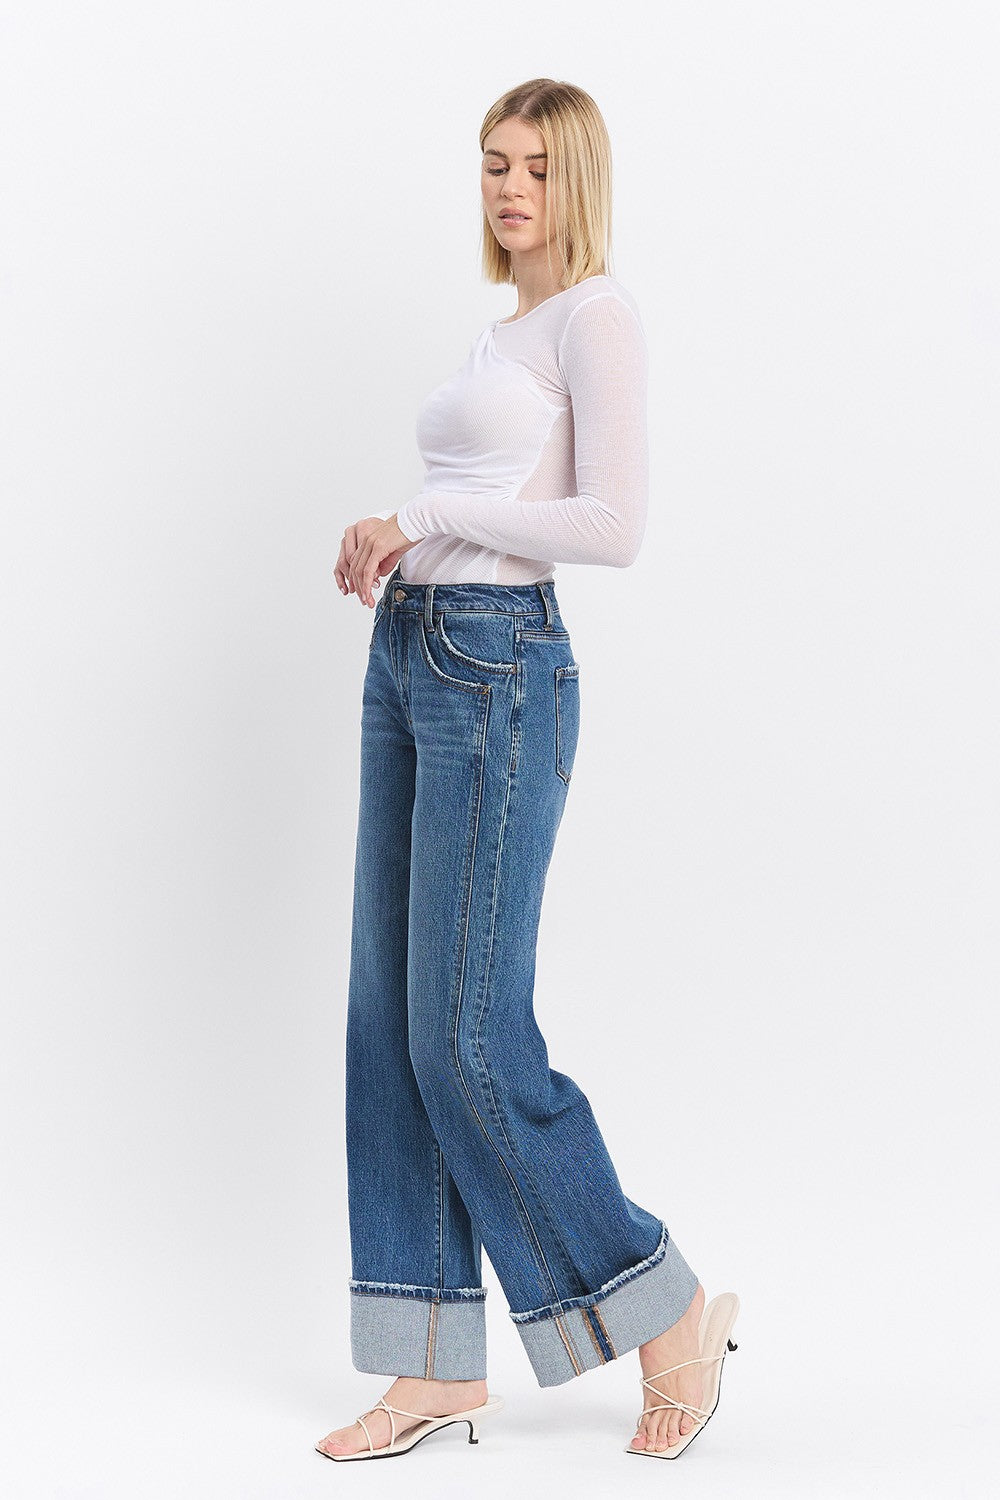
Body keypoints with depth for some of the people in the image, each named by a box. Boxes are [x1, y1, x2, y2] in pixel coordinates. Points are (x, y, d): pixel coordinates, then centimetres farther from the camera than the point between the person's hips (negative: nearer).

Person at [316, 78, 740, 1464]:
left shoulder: (596, 314, -7)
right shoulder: (502, 331, 20)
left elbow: (616, 525, -18)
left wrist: (431, 516, -13)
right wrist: (389, 545, 7)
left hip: (499, 670, -9)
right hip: (408, 662, 9)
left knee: (468, 1036, -9)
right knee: (391, 1023, 6)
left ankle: (669, 1313, 7)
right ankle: (439, 1366, 13)